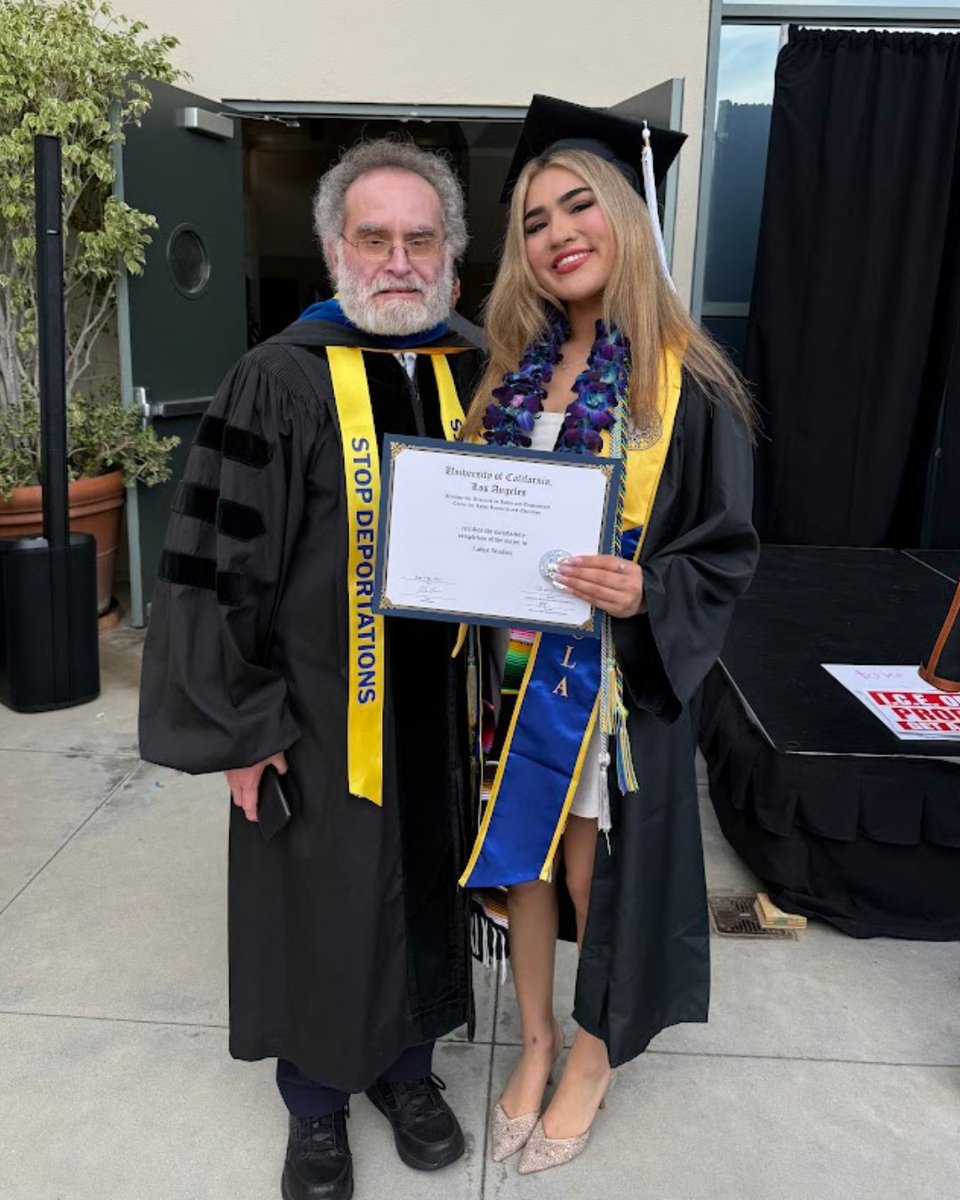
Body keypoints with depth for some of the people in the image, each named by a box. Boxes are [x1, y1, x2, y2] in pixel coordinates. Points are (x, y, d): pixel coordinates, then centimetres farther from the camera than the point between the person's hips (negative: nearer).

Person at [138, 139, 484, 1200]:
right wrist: (242, 730, -11)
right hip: (319, 714, -3)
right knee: (322, 905, 13)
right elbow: (217, 563, -12)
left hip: (438, 711, 4)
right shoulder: (280, 383, -11)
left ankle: (407, 1063, 45)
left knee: (424, 893, 19)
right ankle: (317, 1100, 39)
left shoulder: (474, 380, 2)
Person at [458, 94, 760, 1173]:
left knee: (595, 869, 10)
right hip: (514, 664, 5)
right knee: (520, 859, 16)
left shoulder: (685, 384, -10)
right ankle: (535, 1040, 39)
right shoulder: (512, 369, 5)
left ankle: (594, 1054, 36)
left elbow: (726, 550, -8)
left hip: (617, 672, -4)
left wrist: (643, 593, -26)